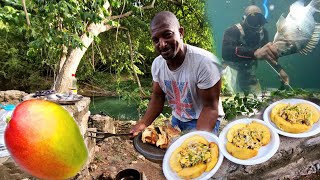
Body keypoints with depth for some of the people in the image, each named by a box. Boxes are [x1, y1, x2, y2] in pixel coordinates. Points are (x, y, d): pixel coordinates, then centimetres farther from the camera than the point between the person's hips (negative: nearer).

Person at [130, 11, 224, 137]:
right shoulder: (157, 64, -9)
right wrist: (143, 124, -14)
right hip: (177, 119, 6)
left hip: (202, 121, -5)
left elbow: (210, 107, -24)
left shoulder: (205, 62, -29)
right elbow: (158, 97, 1)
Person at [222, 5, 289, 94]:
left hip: (250, 74, 6)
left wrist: (280, 70, -6)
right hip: (233, 72, -5)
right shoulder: (233, 31, -24)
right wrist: (255, 53, -56)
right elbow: (226, 52, -44)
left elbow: (268, 53, 9)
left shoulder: (262, 32, -4)